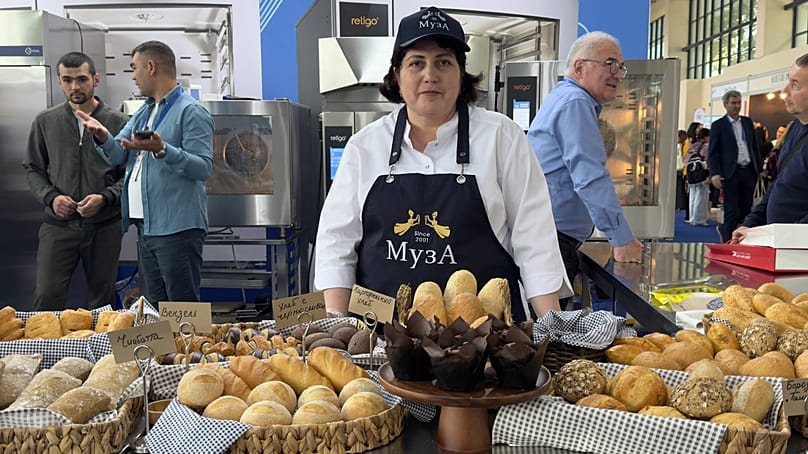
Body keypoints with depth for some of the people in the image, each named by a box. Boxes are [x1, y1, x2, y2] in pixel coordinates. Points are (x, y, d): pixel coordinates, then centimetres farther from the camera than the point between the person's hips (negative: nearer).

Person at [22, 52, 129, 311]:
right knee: (46, 297, -1)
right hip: (58, 225, 1)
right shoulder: (45, 122, 7)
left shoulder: (118, 123, 1)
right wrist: (50, 197, -5)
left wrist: (105, 197, -14)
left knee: (102, 300, 9)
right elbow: (33, 168, 13)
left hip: (104, 226, -1)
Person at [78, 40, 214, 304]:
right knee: (152, 310, 15)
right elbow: (118, 156, 14)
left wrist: (162, 150, -28)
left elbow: (204, 167, -16)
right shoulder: (142, 113, 20)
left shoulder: (191, 112, -7)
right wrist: (103, 138, -7)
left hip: (177, 227, -9)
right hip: (145, 226, 9)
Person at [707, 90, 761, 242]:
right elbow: (712, 152, -5)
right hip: (731, 173, -5)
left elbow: (755, 146, 17)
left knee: (746, 210, 8)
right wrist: (714, 174, -16)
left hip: (749, 171, 5)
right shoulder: (718, 125, -1)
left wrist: (759, 168, 10)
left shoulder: (748, 122, 14)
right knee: (732, 212, -2)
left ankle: (724, 230, 30)